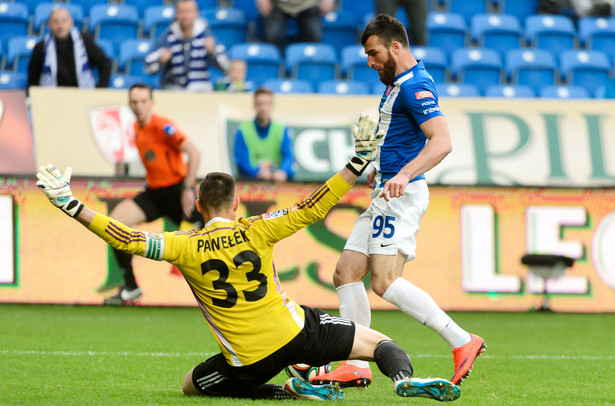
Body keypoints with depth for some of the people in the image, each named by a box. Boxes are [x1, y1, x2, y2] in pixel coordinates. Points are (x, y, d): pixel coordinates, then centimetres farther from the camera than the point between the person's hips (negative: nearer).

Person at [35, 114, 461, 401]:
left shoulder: (185, 248, -6)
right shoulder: (257, 231, -6)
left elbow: (129, 240, -11)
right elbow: (313, 208, -8)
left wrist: (71, 205, -8)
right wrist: (358, 163, -7)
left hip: (249, 362, -1)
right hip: (296, 334, 1)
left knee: (192, 384, 26)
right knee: (379, 342, 15)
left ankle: (287, 390, 5)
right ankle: (405, 378, -23)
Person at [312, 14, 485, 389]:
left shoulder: (415, 86, -15)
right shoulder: (398, 83, 18)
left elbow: (442, 141, -27)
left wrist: (404, 175, -39)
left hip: (402, 195, -11)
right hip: (385, 196, 11)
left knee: (385, 281, -19)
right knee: (346, 274, 6)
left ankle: (462, 342, -16)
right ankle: (356, 368, 7)